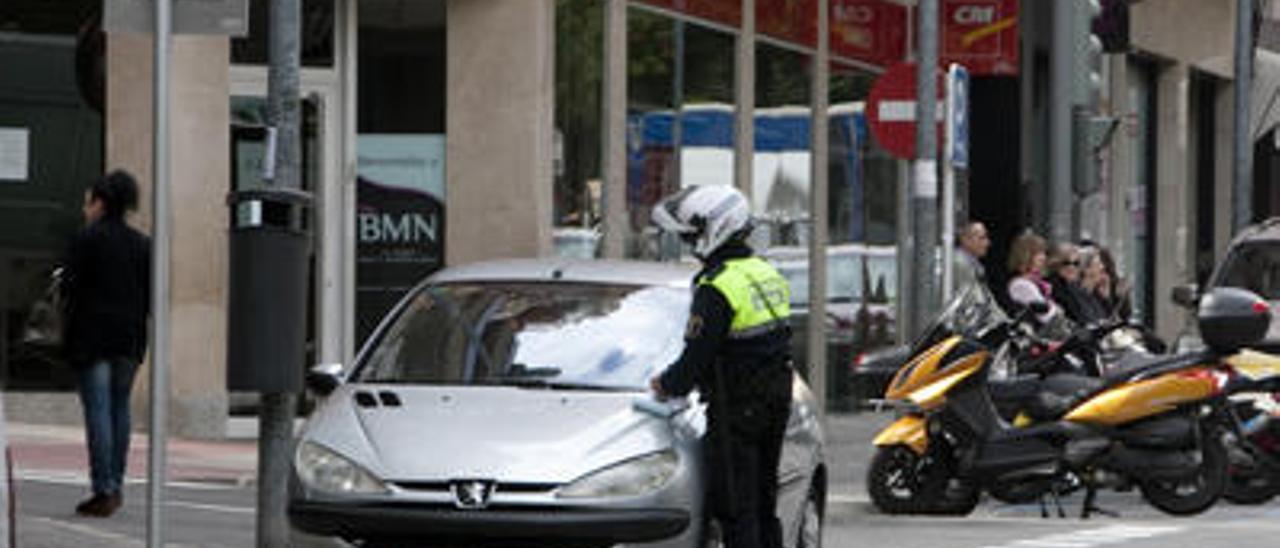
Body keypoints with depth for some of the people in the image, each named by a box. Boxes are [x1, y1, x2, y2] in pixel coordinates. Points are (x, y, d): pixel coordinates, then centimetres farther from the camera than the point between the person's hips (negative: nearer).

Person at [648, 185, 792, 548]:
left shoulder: (716, 289, -18)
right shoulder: (767, 274, 11)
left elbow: (698, 355, -19)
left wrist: (667, 385, 2)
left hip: (737, 409, -9)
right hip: (776, 402, 9)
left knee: (735, 508, -4)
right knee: (763, 507, 16)